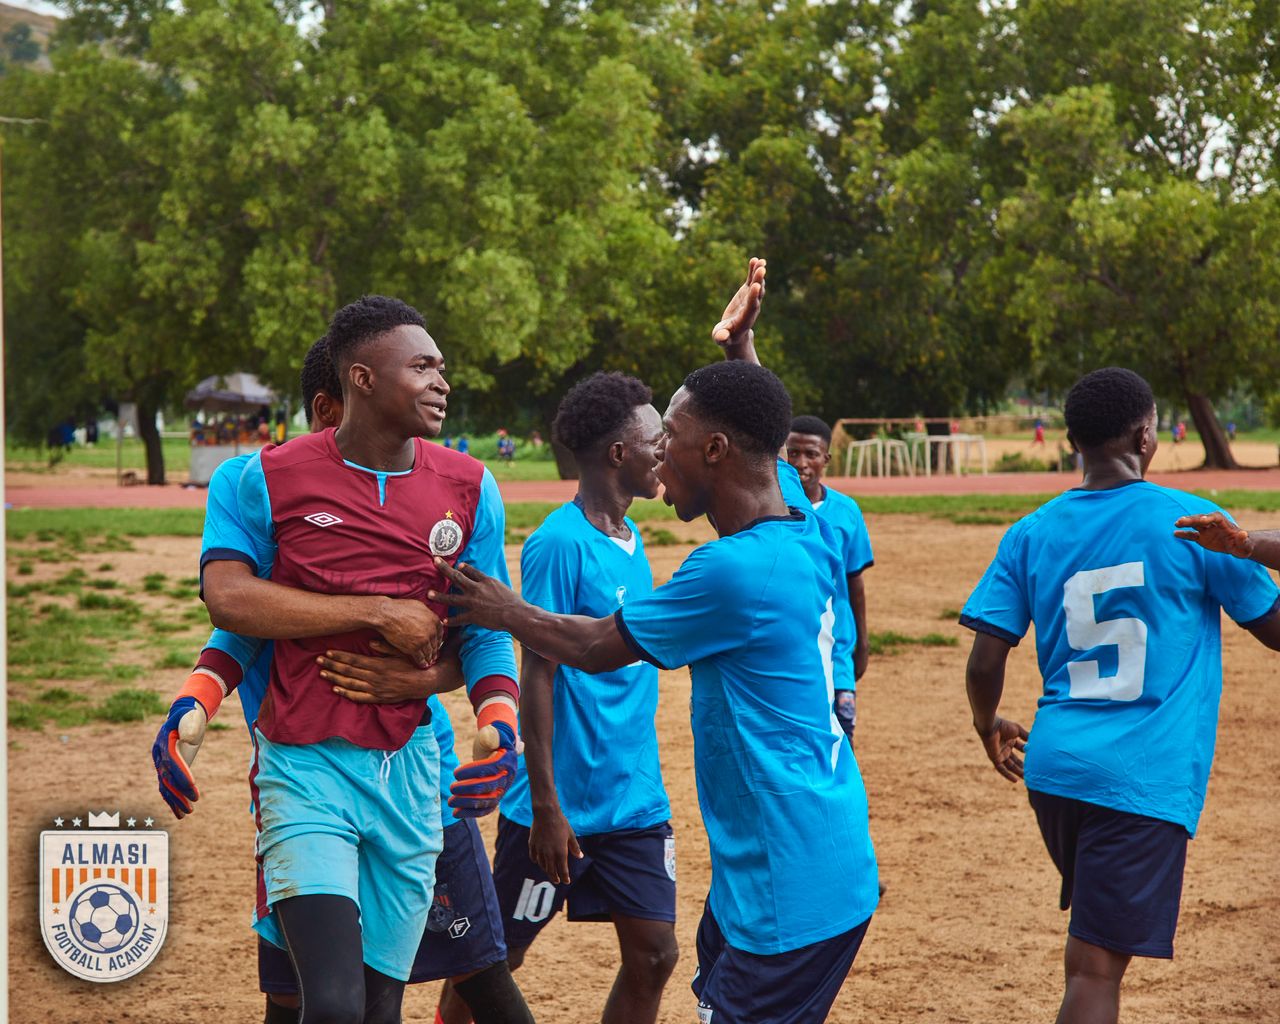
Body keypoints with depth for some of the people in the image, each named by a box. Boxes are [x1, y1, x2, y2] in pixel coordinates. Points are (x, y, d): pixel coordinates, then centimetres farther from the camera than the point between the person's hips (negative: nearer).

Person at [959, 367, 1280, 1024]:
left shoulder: (1031, 534, 4)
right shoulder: (1193, 522, -5)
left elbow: (985, 661, 2)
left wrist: (988, 728, 22)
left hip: (1054, 766, 5)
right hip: (1145, 778, -4)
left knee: (1094, 952, 25)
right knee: (1096, 965, -7)